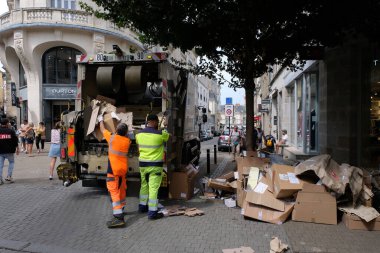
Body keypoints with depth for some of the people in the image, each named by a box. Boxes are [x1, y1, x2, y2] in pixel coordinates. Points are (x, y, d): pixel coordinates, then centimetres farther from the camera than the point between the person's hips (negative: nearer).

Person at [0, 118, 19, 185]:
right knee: (11, 162, 16)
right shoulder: (11, 131, -3)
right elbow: (16, 141, 0)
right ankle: (9, 176, 7)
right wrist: (17, 149, 9)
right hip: (9, 151, -1)